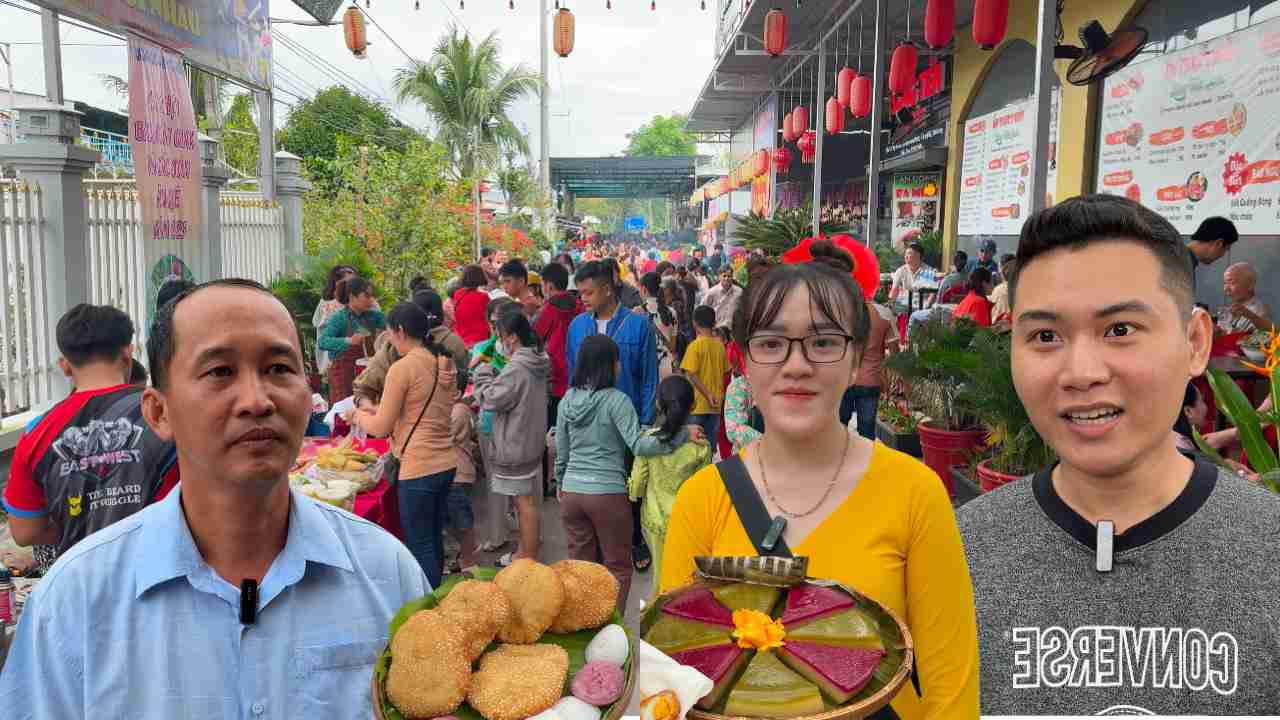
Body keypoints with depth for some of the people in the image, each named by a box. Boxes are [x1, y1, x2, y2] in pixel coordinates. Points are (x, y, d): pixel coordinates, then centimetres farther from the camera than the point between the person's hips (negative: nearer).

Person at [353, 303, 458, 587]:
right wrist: (380, 410, 16)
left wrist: (360, 415, 11)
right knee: (434, 540, 20)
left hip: (418, 468, -8)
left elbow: (381, 428, -9)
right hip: (447, 463, 8)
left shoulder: (402, 368, -15)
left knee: (420, 547, 4)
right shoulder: (445, 362, 7)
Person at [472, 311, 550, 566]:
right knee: (524, 499, 18)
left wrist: (483, 373, -4)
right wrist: (492, 374, 4)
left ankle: (529, 558, 9)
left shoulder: (516, 369, -23)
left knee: (523, 500, 0)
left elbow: (490, 400, -18)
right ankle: (524, 550, 30)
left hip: (515, 445, -9)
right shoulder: (537, 362, 6)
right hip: (531, 440, 9)